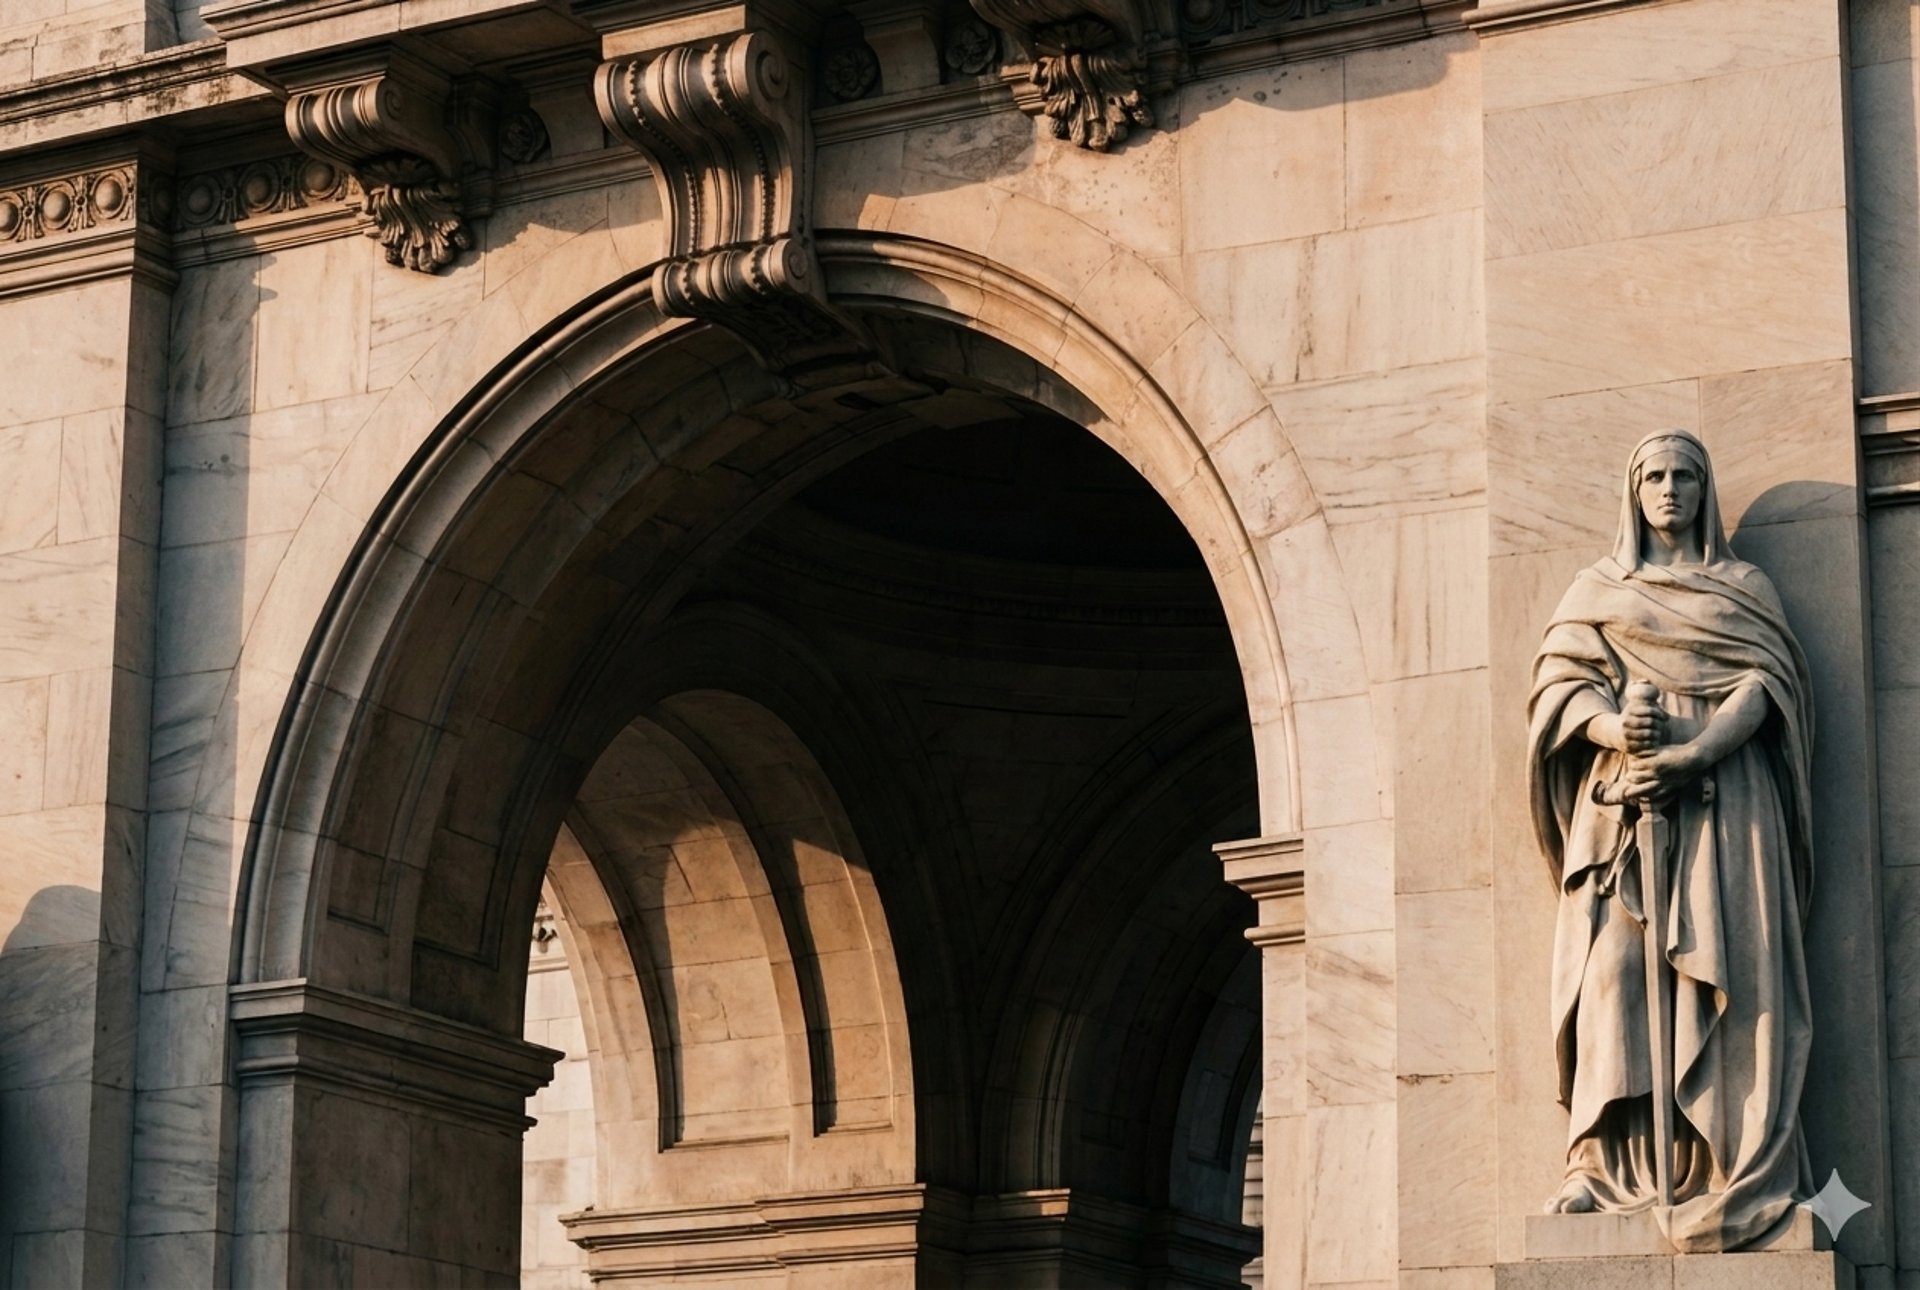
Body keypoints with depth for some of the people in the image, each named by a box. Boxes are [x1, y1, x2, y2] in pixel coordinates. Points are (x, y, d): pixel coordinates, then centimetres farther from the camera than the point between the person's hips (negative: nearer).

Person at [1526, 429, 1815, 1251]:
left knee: (1728, 975, -11)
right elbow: (1560, 685, 4)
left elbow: (1761, 683, 0)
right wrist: (1614, 730, -18)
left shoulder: (1744, 588, 15)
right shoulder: (1595, 591, 17)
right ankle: (1608, 1167, -15)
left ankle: (1741, 1169, -16)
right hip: (1622, 804, 1)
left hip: (1722, 802, 0)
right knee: (1616, 976, -11)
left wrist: (1692, 754, -17)